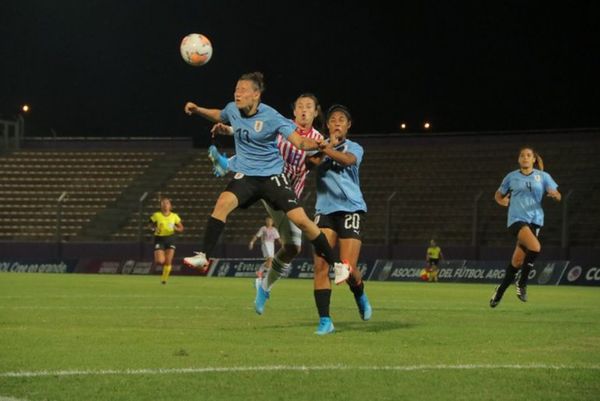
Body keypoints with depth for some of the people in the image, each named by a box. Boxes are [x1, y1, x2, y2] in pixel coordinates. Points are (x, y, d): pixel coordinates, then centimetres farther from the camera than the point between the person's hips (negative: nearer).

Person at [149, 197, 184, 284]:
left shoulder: (174, 216, 0)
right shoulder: (156, 215, -4)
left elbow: (181, 228, 7)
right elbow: (151, 225, 10)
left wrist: (175, 228, -14)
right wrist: (154, 229, -12)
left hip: (170, 239, 1)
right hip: (159, 239, -1)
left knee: (168, 262, -4)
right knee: (160, 262, -14)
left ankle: (164, 279, 15)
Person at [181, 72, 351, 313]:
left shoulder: (271, 117, -16)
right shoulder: (233, 110, -1)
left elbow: (299, 142, -20)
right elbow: (220, 116, 26)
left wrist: (319, 145, -39)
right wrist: (197, 110, 15)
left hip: (272, 175, -3)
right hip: (246, 175, 3)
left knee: (300, 219, -12)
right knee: (223, 203, -26)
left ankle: (336, 264, 4)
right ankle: (204, 257, -21)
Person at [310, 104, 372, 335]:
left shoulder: (354, 148, 5)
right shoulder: (321, 146, 11)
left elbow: (348, 160, -20)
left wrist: (328, 150, -38)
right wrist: (330, 143, -18)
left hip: (350, 209, -2)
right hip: (325, 210, 2)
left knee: (348, 268, -9)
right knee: (320, 265, -12)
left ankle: (360, 296, 26)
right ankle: (324, 320, -9)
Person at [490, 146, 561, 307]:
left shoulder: (543, 176, 8)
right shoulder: (512, 177, 7)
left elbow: (557, 196, 6)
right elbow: (498, 194, 18)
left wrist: (554, 194, -18)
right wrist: (502, 201, -5)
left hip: (534, 219, 2)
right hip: (517, 219, -2)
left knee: (517, 260, 1)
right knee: (535, 247, -28)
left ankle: (500, 291, 19)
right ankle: (522, 283, -11)